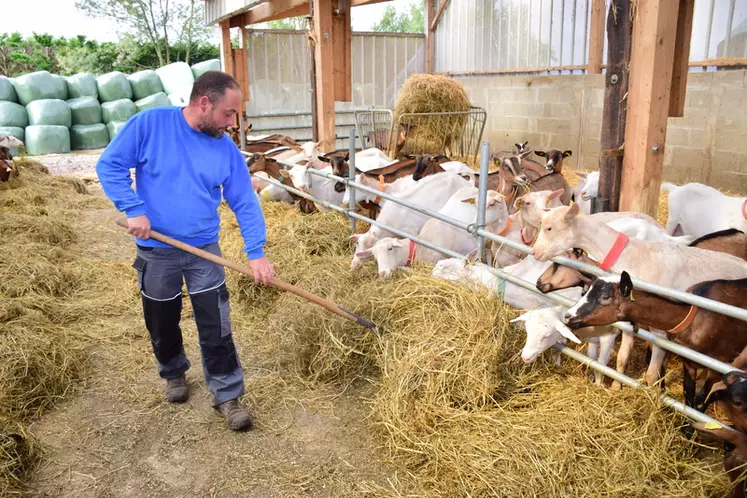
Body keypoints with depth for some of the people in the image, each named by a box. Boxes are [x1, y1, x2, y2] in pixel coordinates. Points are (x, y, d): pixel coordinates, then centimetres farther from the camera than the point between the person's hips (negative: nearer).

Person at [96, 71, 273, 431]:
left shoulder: (226, 150, -4)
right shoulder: (149, 124, -12)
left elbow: (245, 203, -3)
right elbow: (110, 165, -8)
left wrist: (256, 253, -12)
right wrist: (134, 210, -19)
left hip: (205, 251, 1)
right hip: (156, 252, -1)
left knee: (216, 327, -1)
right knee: (162, 324, 16)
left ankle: (227, 395, 13)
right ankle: (173, 373, 43)